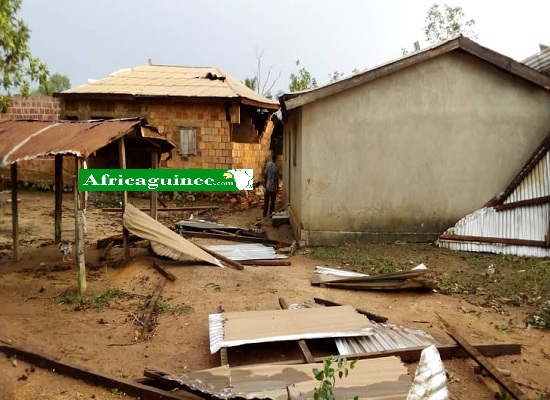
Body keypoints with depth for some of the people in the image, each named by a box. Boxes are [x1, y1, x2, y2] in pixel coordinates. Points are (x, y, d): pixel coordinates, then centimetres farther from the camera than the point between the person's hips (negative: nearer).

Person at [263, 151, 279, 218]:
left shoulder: (268, 164, -8)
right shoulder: (276, 167, -16)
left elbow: (265, 175, -1)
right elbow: (277, 179, -11)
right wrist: (277, 187, 1)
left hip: (268, 186, 3)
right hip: (273, 187, -3)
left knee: (266, 201, 13)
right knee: (272, 202, 10)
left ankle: (265, 214, 17)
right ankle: (271, 214, 16)